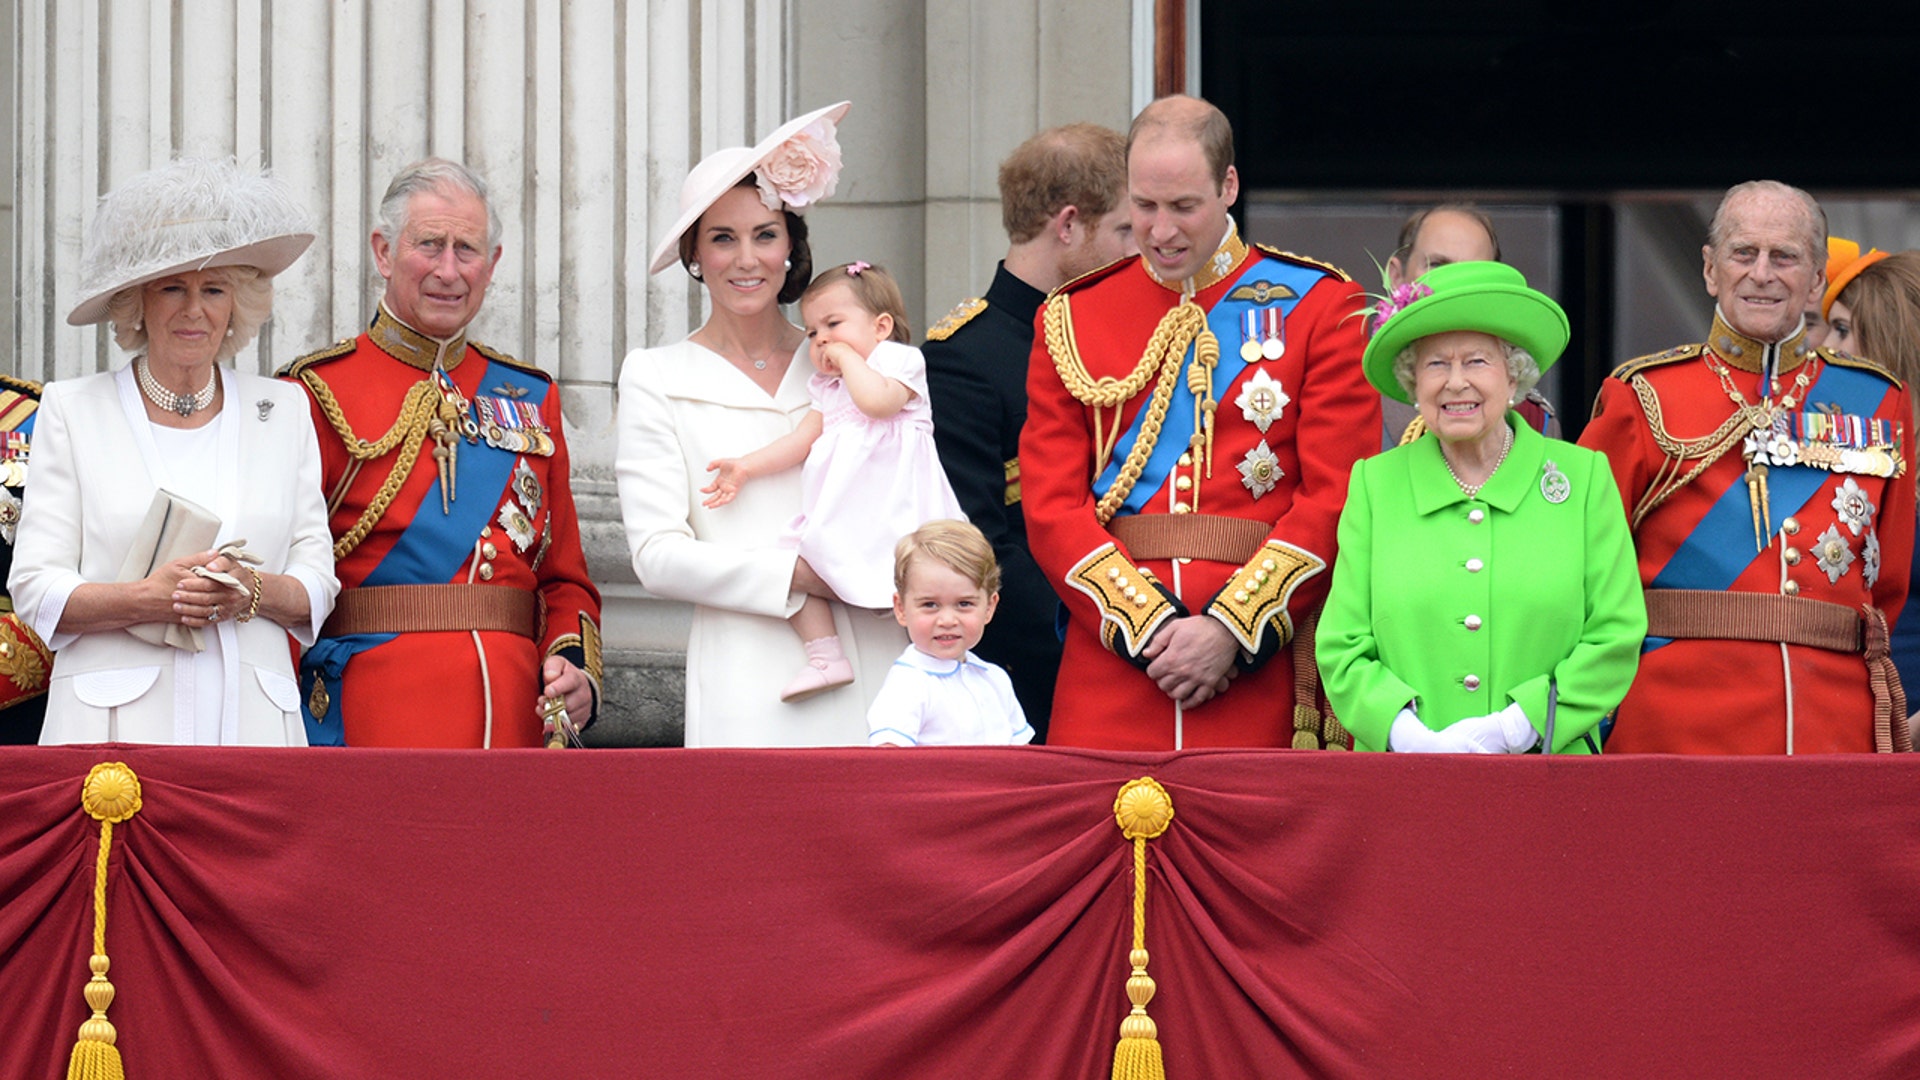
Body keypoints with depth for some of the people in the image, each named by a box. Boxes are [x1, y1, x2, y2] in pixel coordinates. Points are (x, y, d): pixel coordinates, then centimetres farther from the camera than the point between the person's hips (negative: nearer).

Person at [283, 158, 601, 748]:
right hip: (371, 721, -4)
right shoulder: (321, 394, 1)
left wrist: (575, 670, -1)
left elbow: (566, 581, 18)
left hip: (515, 718, 4)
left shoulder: (531, 397, 15)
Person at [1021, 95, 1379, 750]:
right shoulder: (1071, 320, 11)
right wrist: (1148, 625, -9)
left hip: (1264, 666, -1)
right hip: (1111, 666, 2)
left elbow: (1339, 499, -3)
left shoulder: (1318, 306, 5)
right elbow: (1051, 506, 4)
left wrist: (1231, 629, -12)